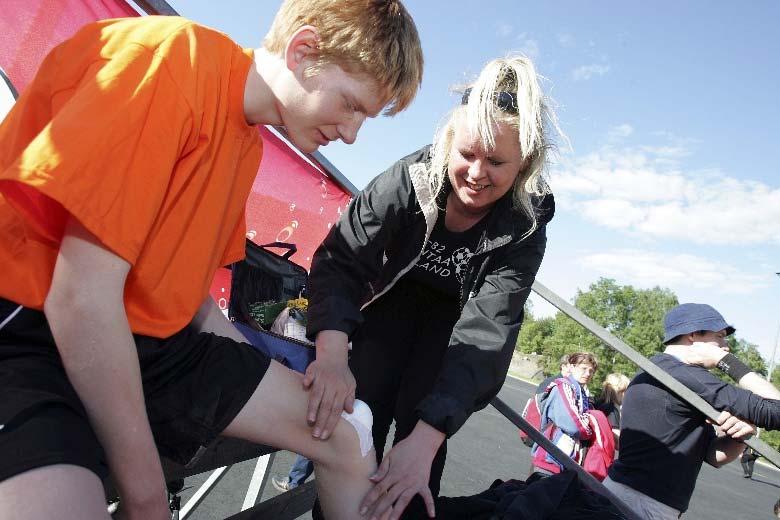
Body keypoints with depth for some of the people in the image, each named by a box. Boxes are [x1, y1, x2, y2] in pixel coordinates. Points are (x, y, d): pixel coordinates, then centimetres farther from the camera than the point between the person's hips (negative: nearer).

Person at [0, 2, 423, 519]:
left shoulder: (248, 142, 9)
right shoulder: (174, 56, -20)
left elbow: (182, 283, 10)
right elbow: (81, 294, -24)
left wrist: (276, 383, 7)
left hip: (152, 340, 8)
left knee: (346, 440, 4)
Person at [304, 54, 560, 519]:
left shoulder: (524, 228, -28)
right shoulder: (410, 180, -30)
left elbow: (486, 331, -34)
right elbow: (341, 259, -35)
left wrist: (426, 438, -42)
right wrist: (332, 355, -53)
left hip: (454, 315, 1)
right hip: (395, 295, 0)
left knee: (419, 423, -10)